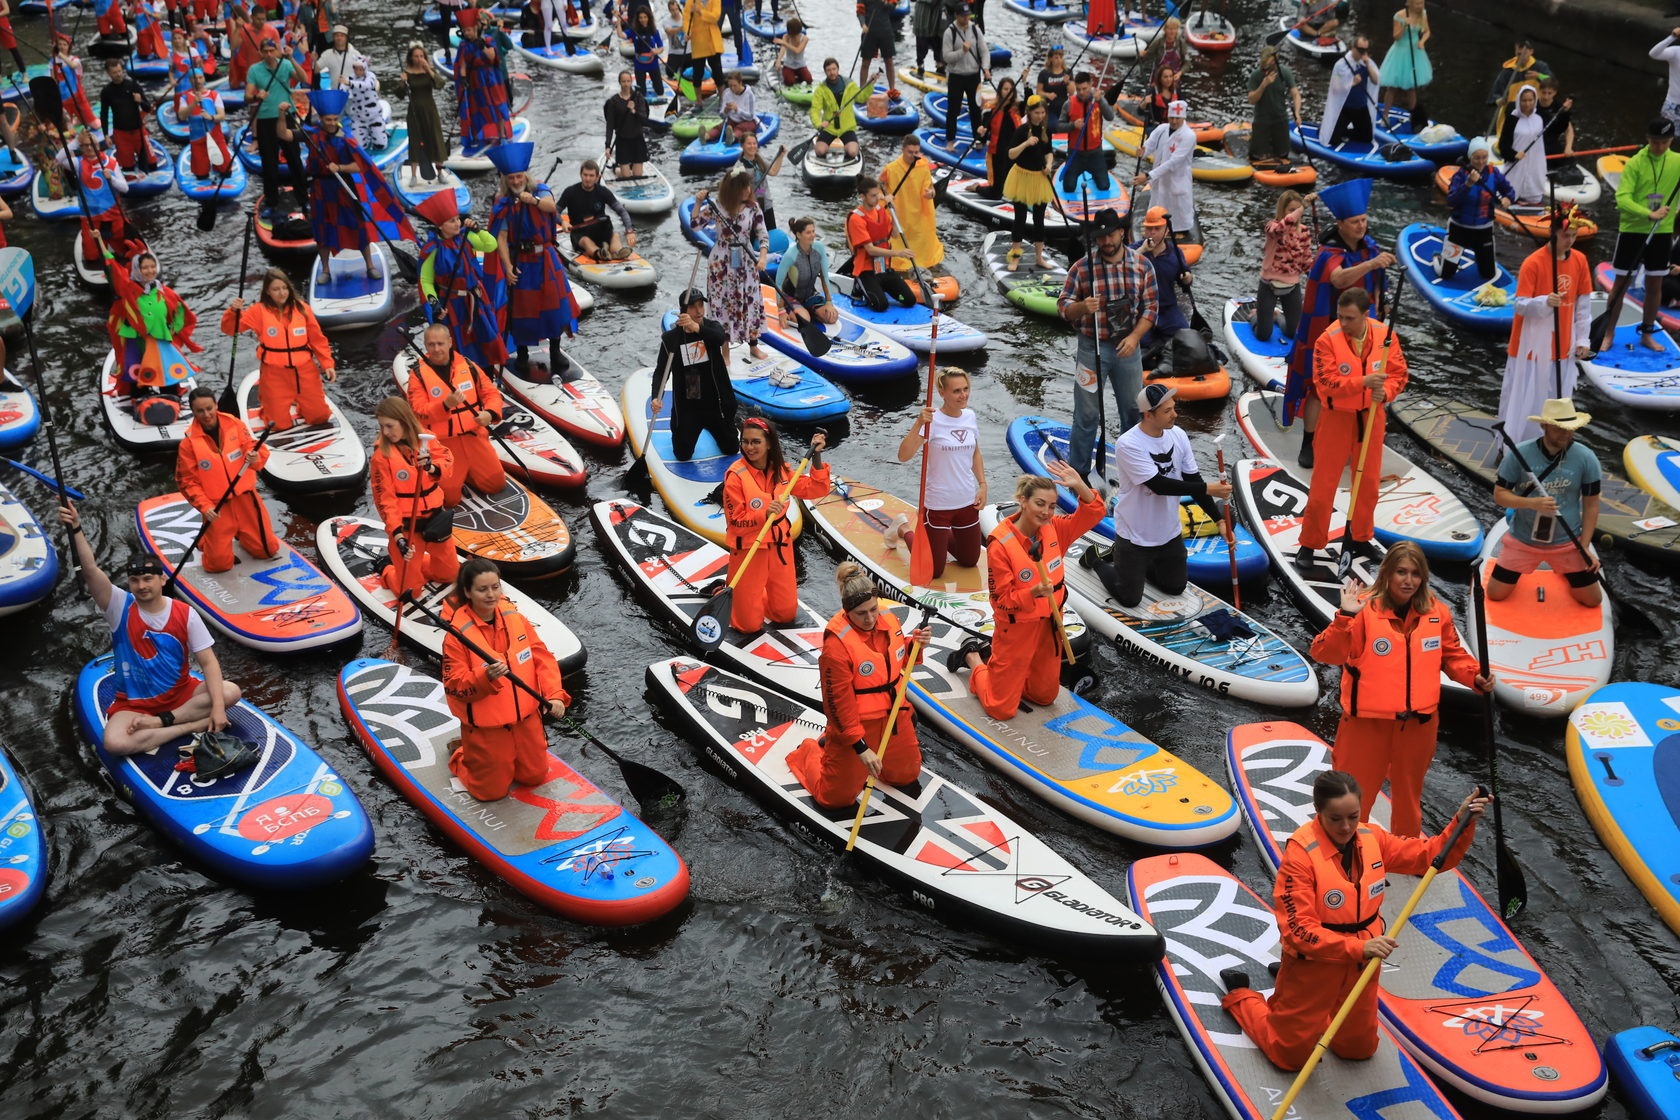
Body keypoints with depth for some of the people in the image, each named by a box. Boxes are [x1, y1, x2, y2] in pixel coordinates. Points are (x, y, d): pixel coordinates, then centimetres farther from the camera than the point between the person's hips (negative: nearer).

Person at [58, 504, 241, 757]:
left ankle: (160, 722, -20)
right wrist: (76, 529, -39)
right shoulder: (120, 607, -9)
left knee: (231, 691, -25)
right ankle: (195, 726, -21)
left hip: (181, 693, 1)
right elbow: (91, 571, -25)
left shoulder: (186, 614, -8)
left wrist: (217, 707, -25)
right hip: (134, 703, -1)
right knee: (114, 743, -32)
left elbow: (208, 662, -12)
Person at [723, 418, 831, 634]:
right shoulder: (735, 475, -17)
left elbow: (815, 490, 1)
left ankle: (750, 595, 38)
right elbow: (736, 521, -16)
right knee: (749, 624, 1)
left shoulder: (781, 469, 0)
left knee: (786, 615, 15)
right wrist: (764, 514, -32)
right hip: (748, 550, -5)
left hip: (780, 547, 5)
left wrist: (816, 456, -9)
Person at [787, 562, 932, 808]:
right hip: (855, 723, -6)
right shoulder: (837, 642, -27)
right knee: (836, 798, 3)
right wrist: (860, 747, -23)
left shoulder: (890, 621, -7)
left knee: (907, 775, 25)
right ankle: (812, 752, 34)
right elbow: (839, 702, -23)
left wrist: (916, 645, -10)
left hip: (893, 716, 6)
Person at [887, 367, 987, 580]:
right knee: (934, 571, 6)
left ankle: (941, 536, 42)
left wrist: (982, 485, 7)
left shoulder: (970, 416, 0)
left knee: (969, 561, 18)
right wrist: (919, 424, -41)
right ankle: (904, 530, 30)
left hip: (967, 502, 6)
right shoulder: (932, 420, -19)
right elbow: (903, 456, -30)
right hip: (938, 505, -6)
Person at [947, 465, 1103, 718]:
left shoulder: (1054, 529, -7)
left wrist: (1080, 486, -23)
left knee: (1045, 696, 21)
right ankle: (973, 657, 29)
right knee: (1002, 709, 3)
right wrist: (1033, 593, -37)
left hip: (1049, 625, 6)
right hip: (1016, 629, -6)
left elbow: (1094, 513, -5)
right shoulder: (1000, 544, -24)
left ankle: (991, 653, 36)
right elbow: (1002, 599, -19)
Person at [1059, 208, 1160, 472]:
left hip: (1127, 347, 3)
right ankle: (1078, 473, 12)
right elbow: (1063, 306, -5)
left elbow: (1151, 307, 1)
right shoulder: (1082, 267, -9)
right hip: (1092, 348, -3)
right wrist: (1082, 307, -28)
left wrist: (1134, 337, -13)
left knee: (1134, 410, 16)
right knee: (1087, 414, 2)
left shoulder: (1142, 264, -2)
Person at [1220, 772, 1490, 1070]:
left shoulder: (1372, 838, -8)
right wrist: (1357, 948, -37)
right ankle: (1239, 995, 35)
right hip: (1313, 966, -6)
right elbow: (1299, 929, -29)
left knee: (1359, 1050, 21)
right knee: (1292, 1056, 11)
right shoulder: (1300, 853, -27)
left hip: (1361, 966, 6)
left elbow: (1432, 855, -2)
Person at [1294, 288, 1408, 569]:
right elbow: (1325, 383, -23)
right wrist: (1363, 382, -33)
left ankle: (1360, 536, 33)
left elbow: (1399, 373, -2)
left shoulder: (1385, 335, -9)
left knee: (1368, 480, 14)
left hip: (1371, 416, 3)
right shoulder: (1328, 340, -19)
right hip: (1337, 417, -3)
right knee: (1324, 483, 1)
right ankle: (1310, 543, 13)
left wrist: (1385, 392, -23)